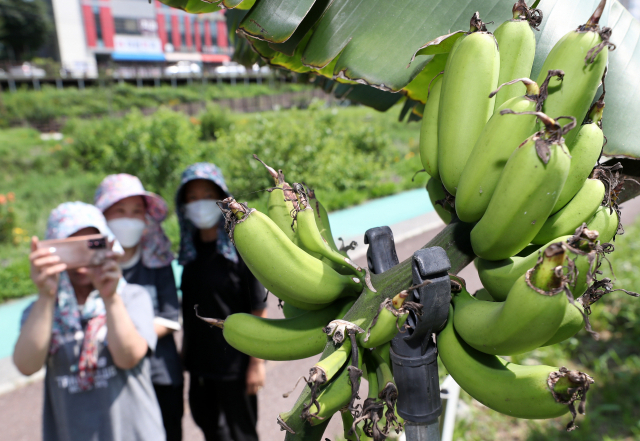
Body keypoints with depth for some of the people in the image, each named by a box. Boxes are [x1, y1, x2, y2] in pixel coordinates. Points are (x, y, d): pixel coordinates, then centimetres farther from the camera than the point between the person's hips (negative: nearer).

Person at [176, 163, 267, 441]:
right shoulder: (190, 248, 1)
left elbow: (259, 311, -16)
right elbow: (189, 306, 8)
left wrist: (257, 362, -15)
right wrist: (185, 349, 10)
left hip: (234, 362, -5)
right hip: (199, 358, 6)